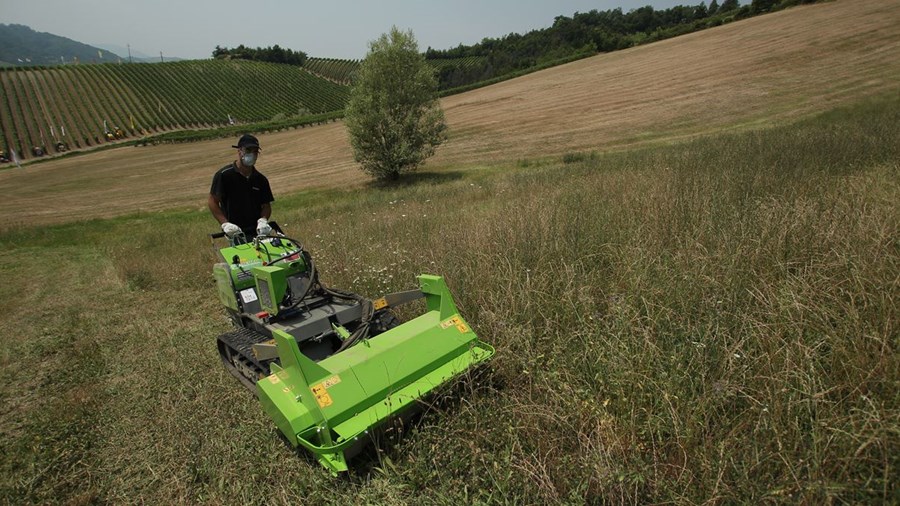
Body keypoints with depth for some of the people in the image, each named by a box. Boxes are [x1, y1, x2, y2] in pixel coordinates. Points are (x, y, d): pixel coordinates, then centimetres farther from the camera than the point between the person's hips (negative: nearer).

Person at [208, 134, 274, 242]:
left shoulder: (261, 179, 11)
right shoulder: (224, 175, -2)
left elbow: (266, 205, 13)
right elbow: (212, 201, -1)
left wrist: (263, 220, -8)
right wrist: (225, 223, -13)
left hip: (258, 231, 4)